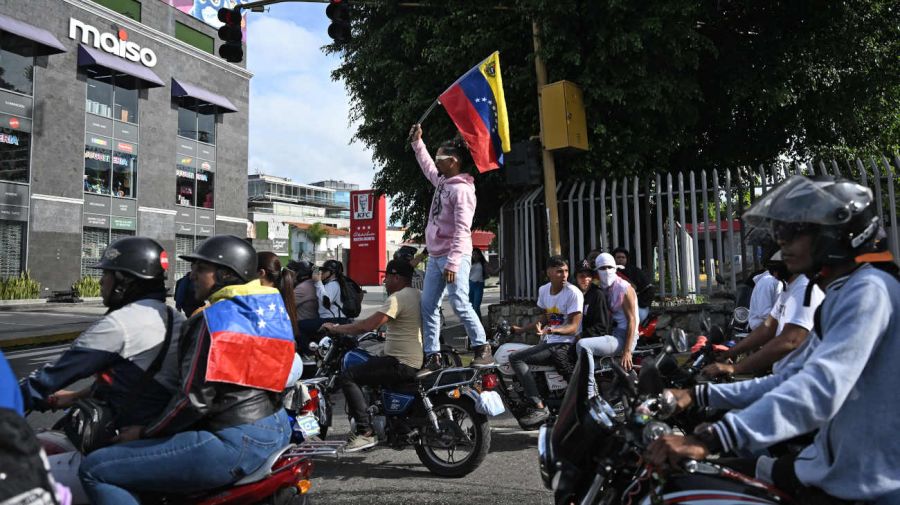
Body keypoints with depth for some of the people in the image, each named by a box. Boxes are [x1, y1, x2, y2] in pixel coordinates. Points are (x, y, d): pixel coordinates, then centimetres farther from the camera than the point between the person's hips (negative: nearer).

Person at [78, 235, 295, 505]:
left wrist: (144, 431, -2)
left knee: (95, 470, -7)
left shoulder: (216, 317, -14)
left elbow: (195, 398, -17)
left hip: (235, 443, -10)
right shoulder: (273, 305, 9)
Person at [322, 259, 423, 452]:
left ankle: (365, 431, -13)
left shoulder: (398, 298, -16)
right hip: (418, 361, 10)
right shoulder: (418, 295, 13)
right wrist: (387, 335, 33)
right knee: (370, 363, 30)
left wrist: (336, 329, -13)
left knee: (347, 377, -12)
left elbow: (368, 325, -23)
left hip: (402, 364, -10)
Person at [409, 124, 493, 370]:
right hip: (435, 256, 9)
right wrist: (417, 142, 35)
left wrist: (453, 262, -26)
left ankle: (482, 349, 1)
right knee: (428, 306, 5)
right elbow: (426, 165, 37)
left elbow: (462, 230, -21)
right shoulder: (442, 180, 13)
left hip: (454, 257, -9)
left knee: (460, 304, -12)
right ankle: (432, 356, 10)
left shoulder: (462, 189, -14)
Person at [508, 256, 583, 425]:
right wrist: (522, 329, 22)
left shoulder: (573, 293, -12)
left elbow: (573, 327, -15)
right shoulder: (543, 290, 10)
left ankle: (539, 408, -20)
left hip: (565, 344, -8)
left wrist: (552, 330, -32)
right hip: (548, 342, 8)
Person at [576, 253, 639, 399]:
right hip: (608, 332, 8)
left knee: (583, 345, -26)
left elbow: (632, 321, -12)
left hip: (623, 337, -8)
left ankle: (589, 393, -22)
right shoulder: (600, 290, 15)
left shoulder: (624, 288, -7)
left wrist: (627, 352, -19)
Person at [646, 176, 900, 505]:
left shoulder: (868, 289, -20)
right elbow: (791, 379, 15)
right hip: (836, 466, 9)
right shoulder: (838, 297, 12)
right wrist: (700, 396, 9)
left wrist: (710, 440, -42)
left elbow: (819, 389, -34)